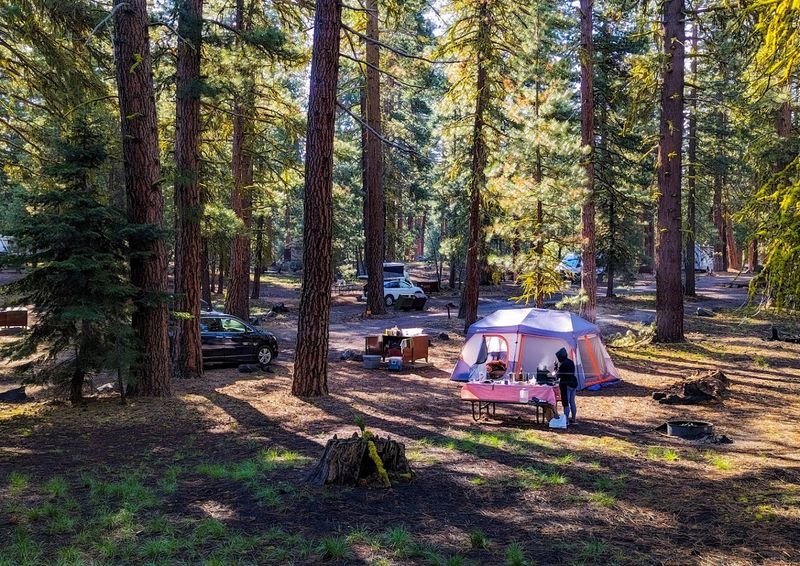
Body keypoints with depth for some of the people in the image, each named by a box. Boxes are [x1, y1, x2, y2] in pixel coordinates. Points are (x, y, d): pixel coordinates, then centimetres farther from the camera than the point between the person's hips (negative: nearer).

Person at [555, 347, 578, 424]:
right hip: (573, 383, 9)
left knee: (566, 403, -5)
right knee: (572, 402, 16)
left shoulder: (562, 364, -15)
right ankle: (573, 418, 23)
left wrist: (556, 367, 1)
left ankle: (566, 419, -5)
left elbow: (558, 374, -12)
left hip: (566, 385, -9)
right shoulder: (571, 362, 11)